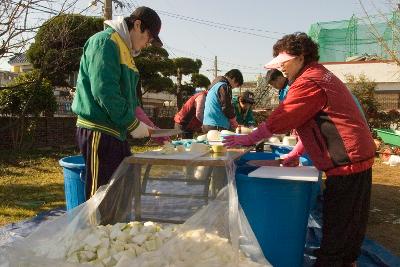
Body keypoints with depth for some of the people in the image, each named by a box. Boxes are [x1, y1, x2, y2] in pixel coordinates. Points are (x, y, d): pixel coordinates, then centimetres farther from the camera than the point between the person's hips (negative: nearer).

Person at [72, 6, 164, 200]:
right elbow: (104, 91, -22)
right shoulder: (105, 42, -11)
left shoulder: (125, 50, 19)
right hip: (99, 132, -10)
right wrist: (133, 125, -15)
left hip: (116, 133, 10)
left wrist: (146, 123, 8)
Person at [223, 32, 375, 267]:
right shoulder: (321, 75, 17)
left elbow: (279, 120, -16)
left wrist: (248, 139, -5)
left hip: (347, 161, -10)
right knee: (352, 220, 20)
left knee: (336, 223, -1)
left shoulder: (308, 82, -16)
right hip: (358, 157, 10)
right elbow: (314, 122, 19)